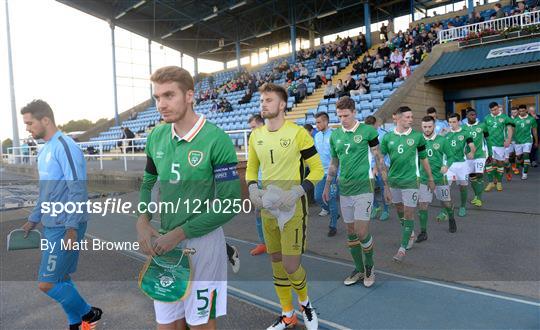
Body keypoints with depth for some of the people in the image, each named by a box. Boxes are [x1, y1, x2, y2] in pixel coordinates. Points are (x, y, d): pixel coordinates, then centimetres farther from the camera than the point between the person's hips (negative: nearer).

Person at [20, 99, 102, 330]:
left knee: (46, 283, -6)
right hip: (51, 226, 9)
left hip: (65, 227, -9)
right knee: (60, 279, 15)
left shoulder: (65, 147, -16)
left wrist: (72, 228, -22)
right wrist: (34, 219, 21)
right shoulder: (44, 150, 14)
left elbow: (78, 191, -20)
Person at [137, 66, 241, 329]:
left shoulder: (216, 140, -16)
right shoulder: (156, 137, 2)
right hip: (164, 243, 5)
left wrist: (179, 234, -15)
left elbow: (229, 204, -17)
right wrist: (142, 221, -1)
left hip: (203, 241, -5)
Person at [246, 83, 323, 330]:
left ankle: (305, 302, 29)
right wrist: (253, 189, -3)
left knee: (291, 266, -5)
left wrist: (297, 192, -20)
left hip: (293, 208, -5)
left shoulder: (297, 133, -11)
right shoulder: (255, 135, 5)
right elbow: (251, 169, 16)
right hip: (267, 207, 6)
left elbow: (317, 169, -7)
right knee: (276, 263, 14)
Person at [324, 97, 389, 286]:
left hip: (363, 188, -5)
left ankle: (369, 267, 20)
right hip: (344, 190, 5)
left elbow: (379, 159, 0)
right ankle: (359, 269, 27)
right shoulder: (335, 135, 7)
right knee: (351, 233, 10)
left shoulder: (368, 131, -5)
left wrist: (386, 185, 0)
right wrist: (327, 186, 15)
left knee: (362, 233, -6)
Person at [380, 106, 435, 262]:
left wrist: (430, 179, 10)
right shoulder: (388, 137, -1)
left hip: (410, 180, -3)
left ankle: (403, 248, 5)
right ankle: (411, 234, 39)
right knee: (399, 209, 15)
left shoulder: (417, 136, -4)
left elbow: (423, 158, 5)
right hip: (393, 180, 3)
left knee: (409, 213, -3)